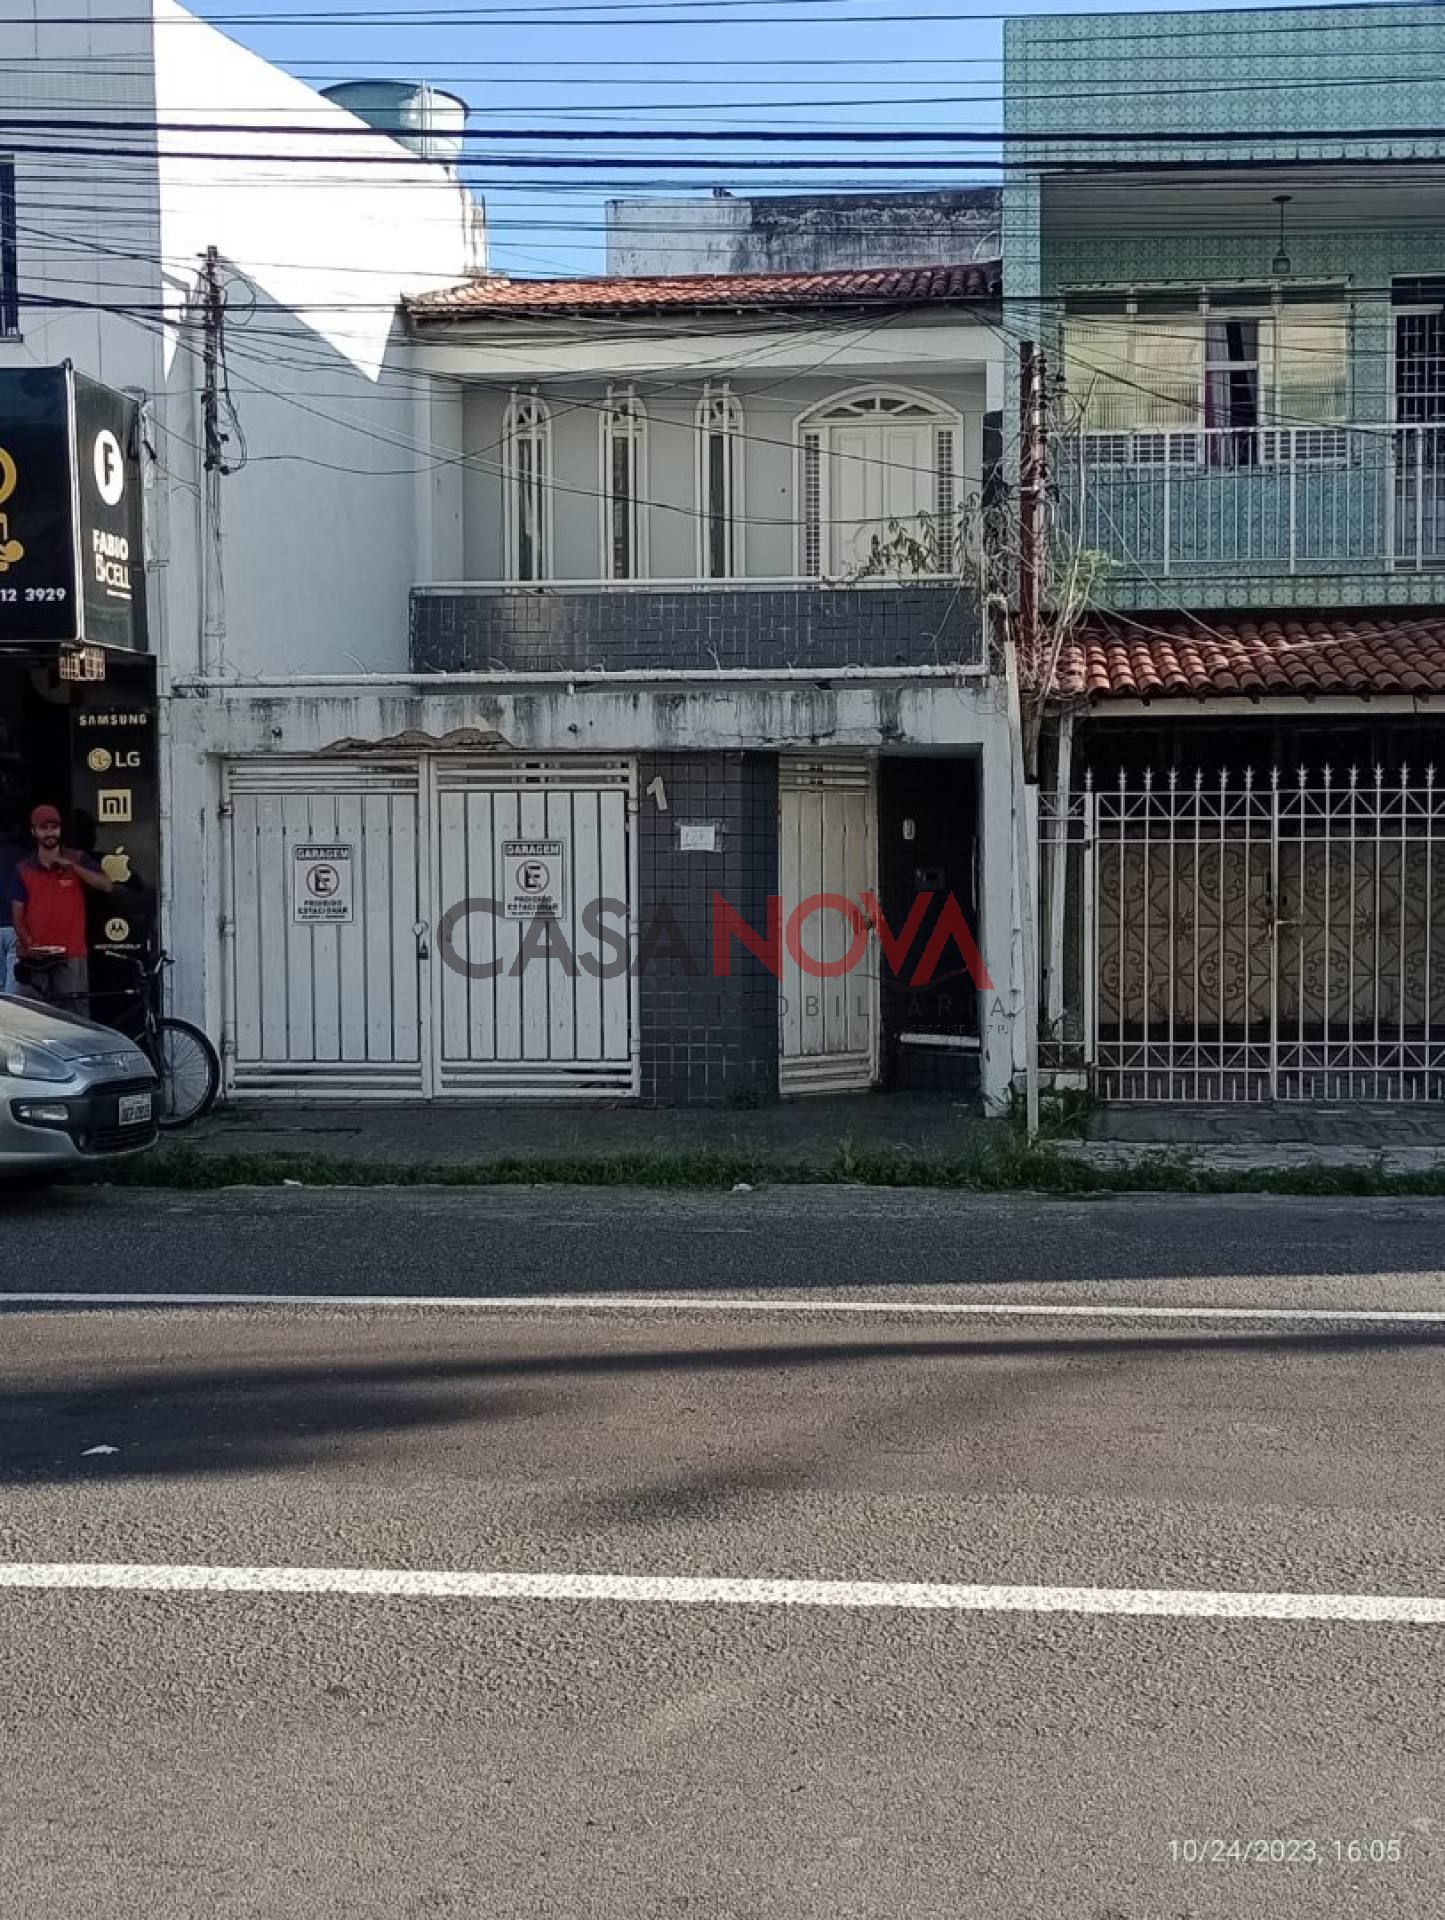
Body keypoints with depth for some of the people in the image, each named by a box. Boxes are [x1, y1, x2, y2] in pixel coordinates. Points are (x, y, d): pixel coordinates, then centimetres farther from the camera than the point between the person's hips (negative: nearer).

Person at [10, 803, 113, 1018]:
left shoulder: (78, 860, 6)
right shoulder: (23, 870, 9)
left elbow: (106, 886, -8)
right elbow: (17, 914, 7)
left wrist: (73, 866, -17)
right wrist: (28, 943, -10)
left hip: (71, 955, -1)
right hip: (36, 957, 2)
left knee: (76, 1016, -7)